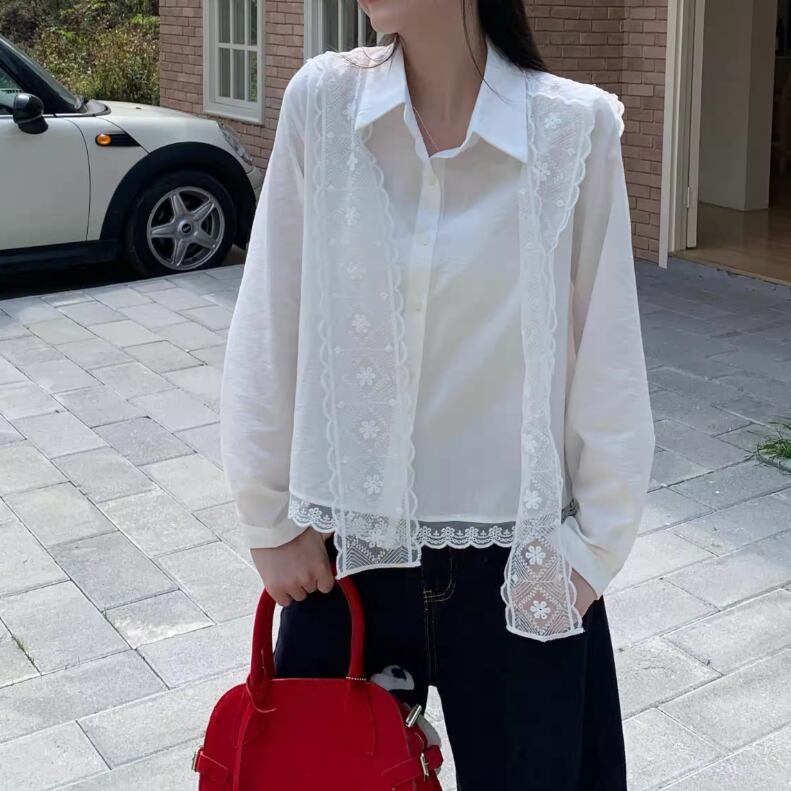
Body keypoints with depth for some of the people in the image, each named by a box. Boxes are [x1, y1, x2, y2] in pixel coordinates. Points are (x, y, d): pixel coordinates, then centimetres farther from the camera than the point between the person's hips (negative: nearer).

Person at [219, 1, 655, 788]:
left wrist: (595, 541, -2)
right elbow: (265, 333, -2)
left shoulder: (575, 127, -11)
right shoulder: (321, 100, -7)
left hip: (518, 555, -1)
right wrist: (268, 517, 1)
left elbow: (607, 361, -4)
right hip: (346, 543, 2)